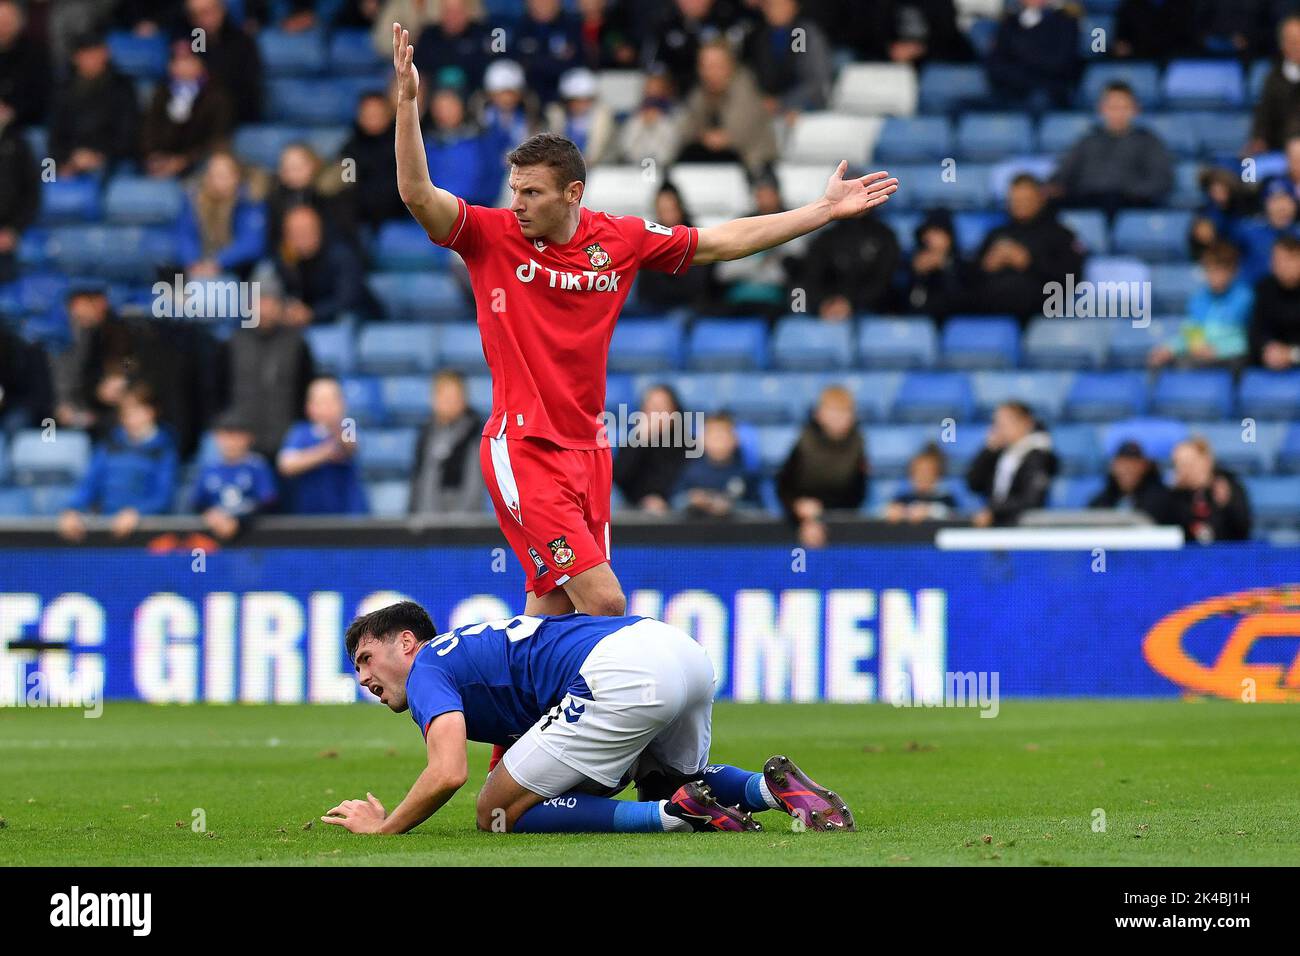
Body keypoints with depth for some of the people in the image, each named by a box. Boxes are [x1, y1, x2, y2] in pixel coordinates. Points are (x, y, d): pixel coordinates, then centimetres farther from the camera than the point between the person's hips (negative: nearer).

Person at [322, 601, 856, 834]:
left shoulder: (427, 670, 9)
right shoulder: (469, 649, 35)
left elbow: (447, 774, -8)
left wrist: (384, 827, 7)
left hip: (622, 674, -9)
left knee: (496, 815, 1)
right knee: (664, 783, 37)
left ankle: (675, 813, -15)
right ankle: (773, 786, 5)